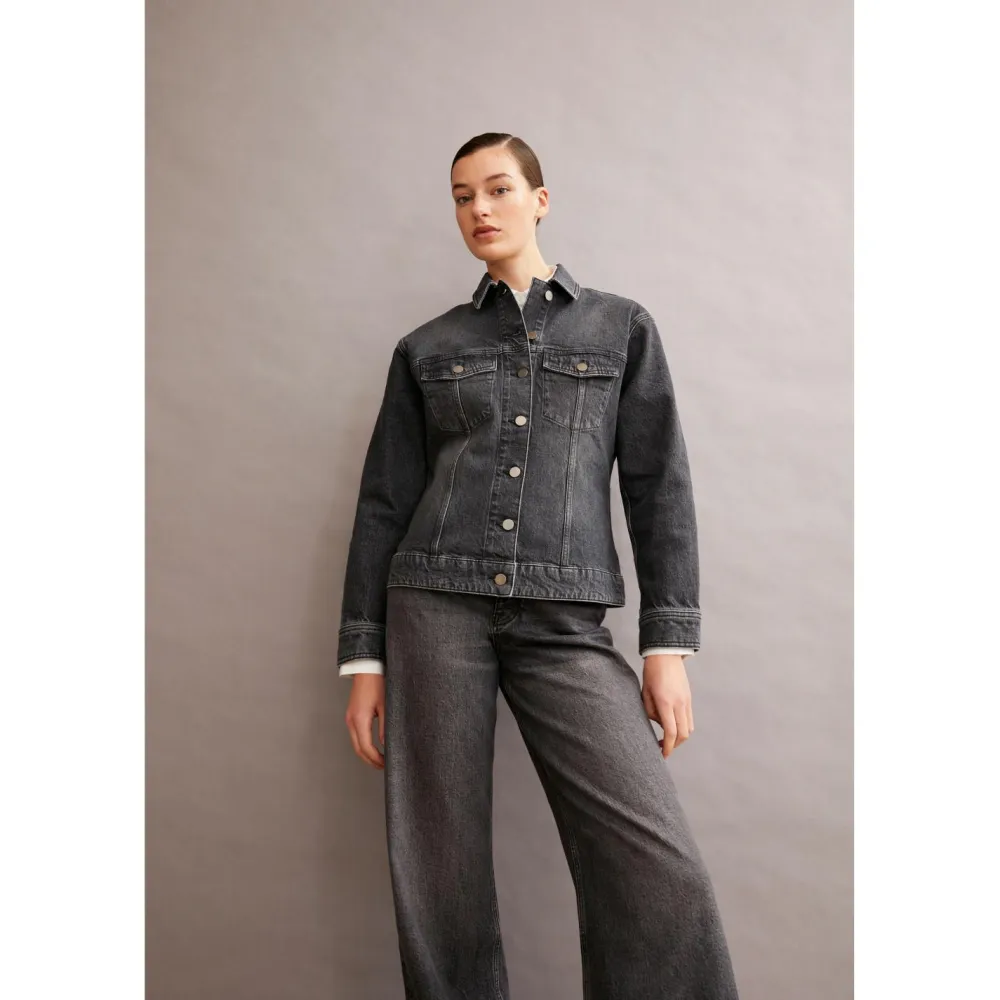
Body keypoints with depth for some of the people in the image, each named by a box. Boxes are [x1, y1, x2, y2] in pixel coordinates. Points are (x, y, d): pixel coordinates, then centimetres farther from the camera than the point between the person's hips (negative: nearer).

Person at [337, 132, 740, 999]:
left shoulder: (622, 327, 12)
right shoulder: (425, 348, 14)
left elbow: (660, 488, 7)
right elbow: (384, 503, 11)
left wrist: (669, 642, -2)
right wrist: (363, 657, 6)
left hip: (566, 623, -1)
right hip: (434, 605, 1)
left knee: (662, 869, -12)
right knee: (439, 871, 2)